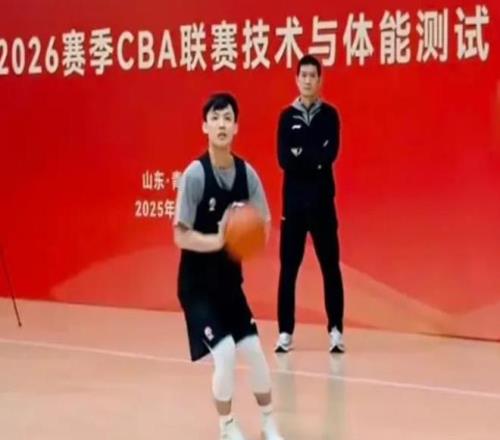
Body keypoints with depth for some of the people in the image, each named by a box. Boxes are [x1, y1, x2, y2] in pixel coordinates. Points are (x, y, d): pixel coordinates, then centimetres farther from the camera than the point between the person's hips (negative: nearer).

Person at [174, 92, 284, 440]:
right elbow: (181, 237, -17)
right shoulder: (195, 174, -18)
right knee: (225, 354, -13)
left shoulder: (247, 173, -5)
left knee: (254, 351, 5)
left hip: (230, 278, 5)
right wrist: (218, 240, -32)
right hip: (197, 282, -5)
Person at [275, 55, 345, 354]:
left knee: (331, 266, 1)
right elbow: (284, 159, -6)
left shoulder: (329, 115, 3)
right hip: (293, 200, 1)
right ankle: (286, 332, 9)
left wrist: (301, 156, -14)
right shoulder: (287, 116, 6)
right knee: (288, 268, 3)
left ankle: (336, 331, 6)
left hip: (322, 200, -1)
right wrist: (314, 161, -16)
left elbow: (330, 154, -12)